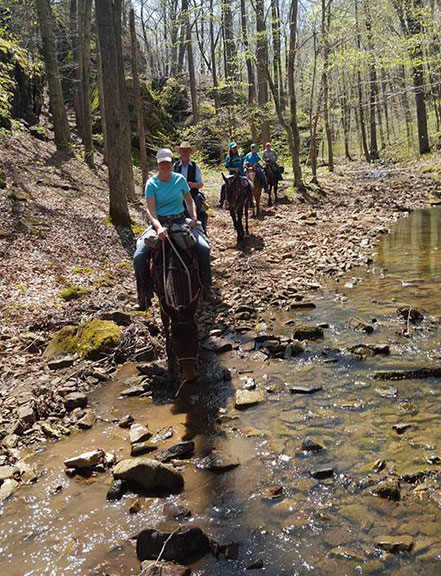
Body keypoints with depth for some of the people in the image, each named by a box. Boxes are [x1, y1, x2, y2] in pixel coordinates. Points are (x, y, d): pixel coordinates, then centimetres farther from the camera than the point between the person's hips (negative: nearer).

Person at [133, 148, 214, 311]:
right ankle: (145, 294, -2)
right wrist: (158, 227, -31)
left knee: (204, 248, -18)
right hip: (159, 223, -1)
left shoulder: (180, 179, 2)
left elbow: (190, 201, 12)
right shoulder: (151, 183, -5)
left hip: (180, 221, 2)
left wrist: (194, 218, -6)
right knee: (139, 257, -20)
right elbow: (150, 210, -12)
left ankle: (206, 287, 0)